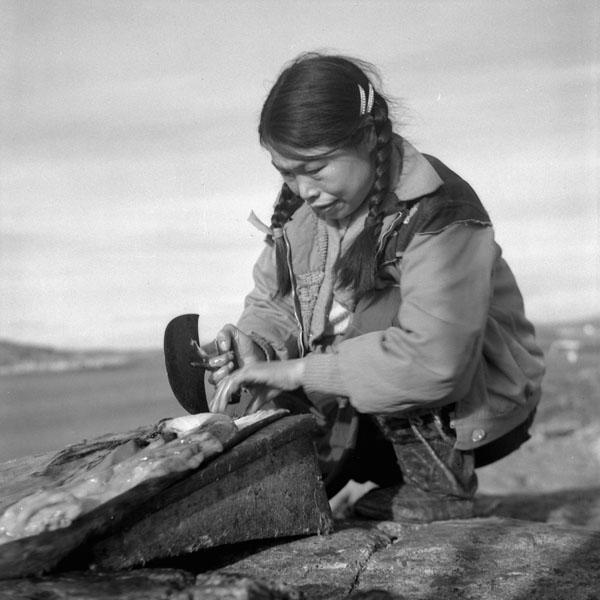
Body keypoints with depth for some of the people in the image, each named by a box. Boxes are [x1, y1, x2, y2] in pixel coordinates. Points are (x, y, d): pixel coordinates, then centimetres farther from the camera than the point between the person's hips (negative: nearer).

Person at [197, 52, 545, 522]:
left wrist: (299, 370, -36)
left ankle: (440, 489, -15)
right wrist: (255, 345, -18)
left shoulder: (440, 217, -27)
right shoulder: (303, 206, -5)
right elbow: (272, 301, 6)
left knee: (377, 313, -33)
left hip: (473, 408, -6)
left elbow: (434, 362, -39)